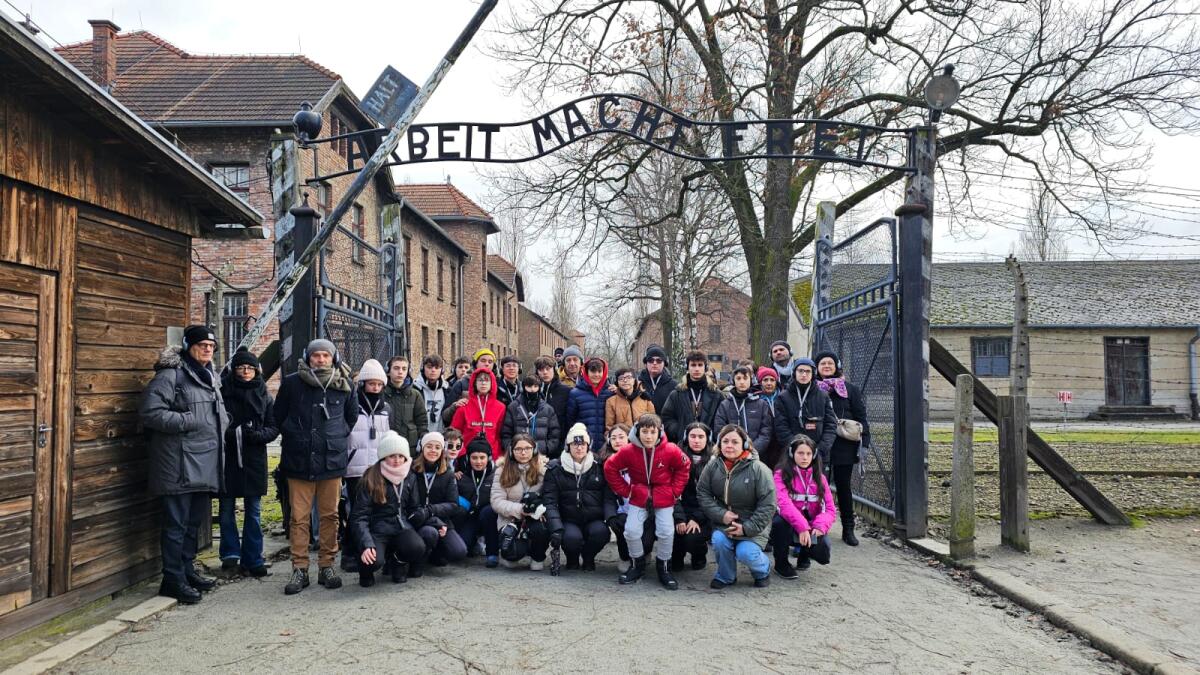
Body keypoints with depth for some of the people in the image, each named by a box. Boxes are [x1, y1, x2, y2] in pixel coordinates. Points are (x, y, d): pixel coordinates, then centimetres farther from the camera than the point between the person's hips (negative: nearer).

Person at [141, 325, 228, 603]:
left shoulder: (209, 376, 18)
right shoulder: (170, 375, -10)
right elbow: (149, 412, -18)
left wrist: (222, 422, 11)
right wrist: (187, 421, -20)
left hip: (205, 463, 9)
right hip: (179, 463, -9)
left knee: (195, 520, 16)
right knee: (176, 523, -2)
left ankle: (187, 570, 28)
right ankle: (173, 579, 7)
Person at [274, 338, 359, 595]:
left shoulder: (344, 385, 3)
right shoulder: (291, 383, 0)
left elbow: (352, 417, 18)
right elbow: (278, 416, 11)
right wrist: (294, 437, 10)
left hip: (332, 461, 1)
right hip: (299, 461, -1)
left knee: (330, 515, 6)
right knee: (299, 517, 1)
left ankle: (326, 566, 16)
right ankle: (300, 569, 10)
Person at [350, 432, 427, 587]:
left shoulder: (410, 478, 7)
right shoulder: (370, 479, -6)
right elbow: (359, 516, -9)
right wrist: (367, 545, -24)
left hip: (402, 526, 3)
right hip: (378, 529, -3)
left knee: (418, 549, -29)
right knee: (374, 560, -34)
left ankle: (395, 562, 8)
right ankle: (366, 569, 7)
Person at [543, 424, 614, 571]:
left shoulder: (599, 467, 5)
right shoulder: (556, 469, 2)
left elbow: (609, 497, 0)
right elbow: (550, 501, -5)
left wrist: (611, 518, -19)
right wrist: (556, 528, -19)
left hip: (594, 519, 1)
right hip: (569, 521, -1)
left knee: (601, 531, -31)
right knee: (572, 537, -33)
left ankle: (588, 557, 4)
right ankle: (572, 558, 6)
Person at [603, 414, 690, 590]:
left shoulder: (670, 450, -16)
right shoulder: (628, 451, -15)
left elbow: (684, 468, 2)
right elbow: (610, 468, -2)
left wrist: (675, 490, -2)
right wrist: (624, 490, -3)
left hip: (664, 499, -1)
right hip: (638, 498, 1)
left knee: (666, 532, -12)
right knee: (631, 531, -10)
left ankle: (664, 567, 14)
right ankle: (637, 565, 17)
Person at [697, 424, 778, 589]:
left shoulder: (758, 469, -16)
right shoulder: (713, 466, -6)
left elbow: (767, 505, -14)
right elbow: (703, 492, 0)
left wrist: (747, 528, -19)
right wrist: (721, 514, -14)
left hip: (752, 525, -3)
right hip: (723, 522, 3)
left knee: (745, 553, -24)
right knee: (719, 541, -25)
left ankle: (763, 570, 13)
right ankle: (726, 576, 5)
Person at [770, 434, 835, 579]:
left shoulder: (819, 477, 7)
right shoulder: (781, 474, -7)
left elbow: (830, 508, 0)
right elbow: (784, 504, -22)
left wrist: (820, 526, -20)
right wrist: (802, 527, -34)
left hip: (811, 529, 3)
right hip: (788, 526, -2)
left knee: (822, 553, -25)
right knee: (779, 521, -36)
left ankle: (804, 553, 16)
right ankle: (781, 563, -9)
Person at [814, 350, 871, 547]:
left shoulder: (850, 389, 4)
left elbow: (860, 417, 2)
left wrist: (864, 442, -5)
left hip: (844, 447, 0)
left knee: (844, 487, 6)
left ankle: (848, 530, 16)